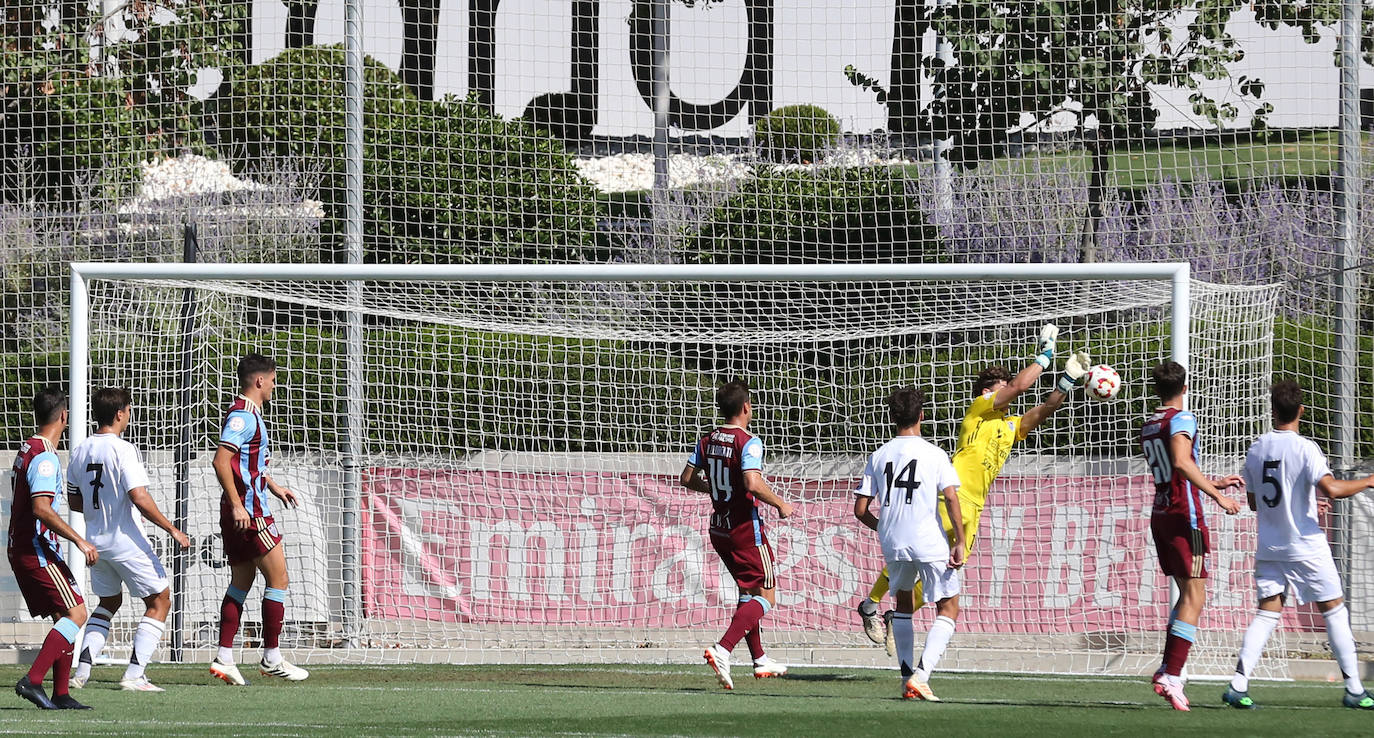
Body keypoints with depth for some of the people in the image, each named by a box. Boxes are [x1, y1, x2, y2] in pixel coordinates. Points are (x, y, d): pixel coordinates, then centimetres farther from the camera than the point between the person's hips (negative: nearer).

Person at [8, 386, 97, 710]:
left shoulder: (27, 450, 15)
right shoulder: (45, 457, -16)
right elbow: (42, 509, -26)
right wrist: (79, 540, -26)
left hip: (19, 547, 10)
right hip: (36, 549, -10)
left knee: (64, 616, 10)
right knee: (76, 613, -12)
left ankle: (61, 694, 6)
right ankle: (33, 680, -20)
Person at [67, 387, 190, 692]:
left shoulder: (80, 451, 5)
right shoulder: (122, 450, -17)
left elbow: (75, 501, 12)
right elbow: (139, 498, -23)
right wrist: (172, 530, -16)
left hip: (96, 540, 7)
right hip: (127, 541, -7)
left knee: (109, 601, 24)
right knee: (160, 601, 5)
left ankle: (82, 671, 12)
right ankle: (134, 675, -5)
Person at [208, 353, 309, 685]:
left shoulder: (249, 414, 17)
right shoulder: (243, 415, -15)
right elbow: (221, 461, -24)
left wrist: (273, 486, 37)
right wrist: (237, 505, -26)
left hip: (240, 513, 10)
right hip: (249, 511, -10)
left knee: (241, 582, 11)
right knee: (278, 579, -3)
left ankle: (224, 658, 7)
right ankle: (272, 657, 1)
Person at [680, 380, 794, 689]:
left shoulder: (707, 441, 5)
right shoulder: (748, 442, -17)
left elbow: (687, 478, 11)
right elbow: (753, 483, -29)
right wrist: (780, 504, -14)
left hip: (719, 529, 8)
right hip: (746, 528, -8)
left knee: (748, 592, 22)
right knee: (765, 597, -4)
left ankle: (760, 659, 27)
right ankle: (722, 650, -23)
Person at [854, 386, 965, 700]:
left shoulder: (879, 456, 7)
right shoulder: (934, 454, -3)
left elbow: (860, 510, 6)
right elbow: (951, 497, -14)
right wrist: (960, 542, -10)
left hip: (893, 545, 4)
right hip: (931, 544, -4)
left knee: (903, 602, 25)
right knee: (948, 608, 6)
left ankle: (907, 677, 21)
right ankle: (921, 675, -12)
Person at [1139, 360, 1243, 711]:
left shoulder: (1148, 425, 16)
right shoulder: (1182, 419, -9)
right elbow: (1181, 462, -26)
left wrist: (1214, 483, 34)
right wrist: (1217, 495, -25)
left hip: (1160, 515, 8)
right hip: (1184, 515, -8)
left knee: (1187, 593, 16)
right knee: (1194, 597, -8)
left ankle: (1166, 670, 10)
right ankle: (1172, 676, -17)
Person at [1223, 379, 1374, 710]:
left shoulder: (1256, 450, 5)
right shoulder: (1304, 448, -13)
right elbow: (1331, 489, -25)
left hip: (1269, 547, 5)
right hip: (1307, 546, -5)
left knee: (1267, 612, 3)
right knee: (1334, 611, 6)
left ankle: (1238, 684, -13)